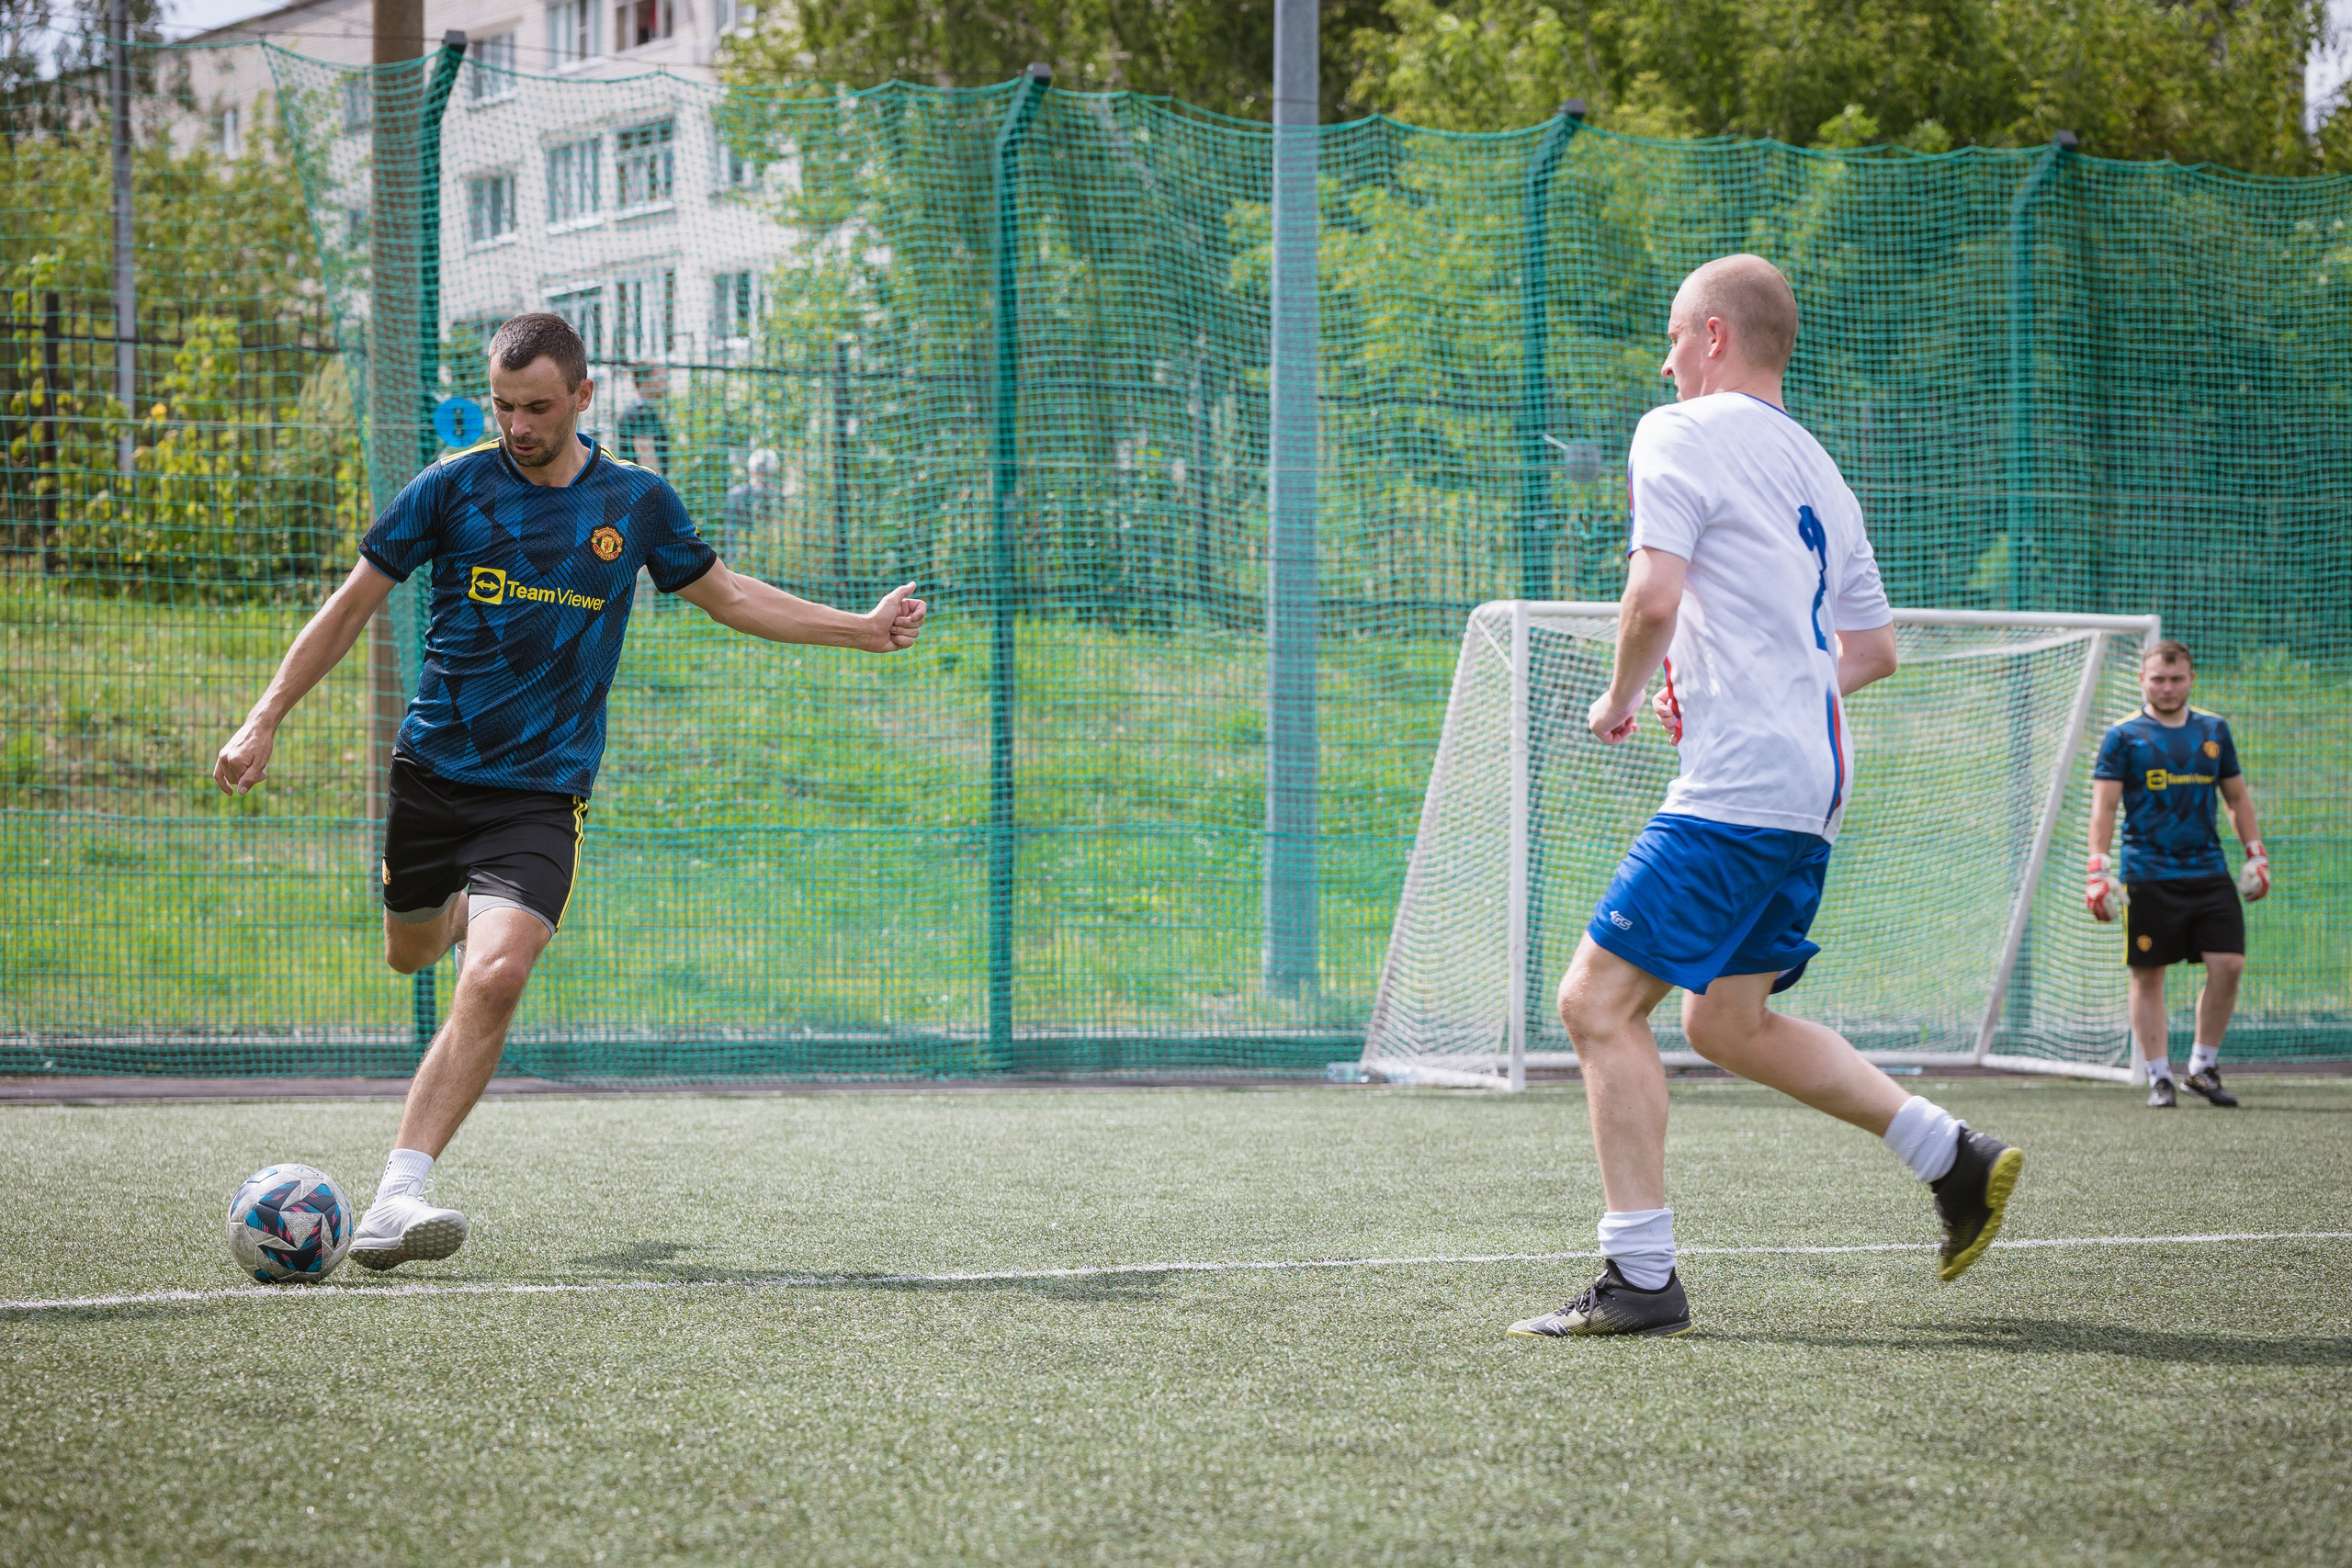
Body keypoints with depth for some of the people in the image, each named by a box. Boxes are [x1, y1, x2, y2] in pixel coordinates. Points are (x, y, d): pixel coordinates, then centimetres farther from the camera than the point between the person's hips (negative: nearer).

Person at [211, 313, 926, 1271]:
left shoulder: (635, 502, 3)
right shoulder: (452, 487, -2)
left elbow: (727, 595, 20)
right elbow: (353, 605, 5)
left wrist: (863, 629, 16)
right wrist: (265, 719, -1)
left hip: (543, 792, -1)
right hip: (432, 770, 1)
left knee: (493, 978, -21)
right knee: (409, 956, 15)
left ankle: (396, 1198, -25)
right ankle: (463, 908, 54)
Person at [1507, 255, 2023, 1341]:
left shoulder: (1681, 434, -5)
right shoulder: (1815, 471, 21)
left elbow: (1654, 596, -19)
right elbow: (1874, 650, 25)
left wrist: (1619, 699, -1)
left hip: (1737, 785, -9)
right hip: (1814, 775, 9)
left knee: (1597, 1004, -7)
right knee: (1725, 1020, 19)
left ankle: (1641, 1279, -10)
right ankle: (1956, 1158, 16)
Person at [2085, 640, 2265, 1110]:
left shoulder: (2214, 732, 12)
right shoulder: (2124, 737, 0)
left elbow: (2237, 796, 20)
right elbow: (2104, 805, -4)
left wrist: (2255, 853, 14)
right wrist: (2098, 868, -13)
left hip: (2208, 871, 3)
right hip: (2148, 876, -3)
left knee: (2228, 964, -6)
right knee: (2148, 975, -1)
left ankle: (2203, 1067, 9)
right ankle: (2159, 1077, 7)